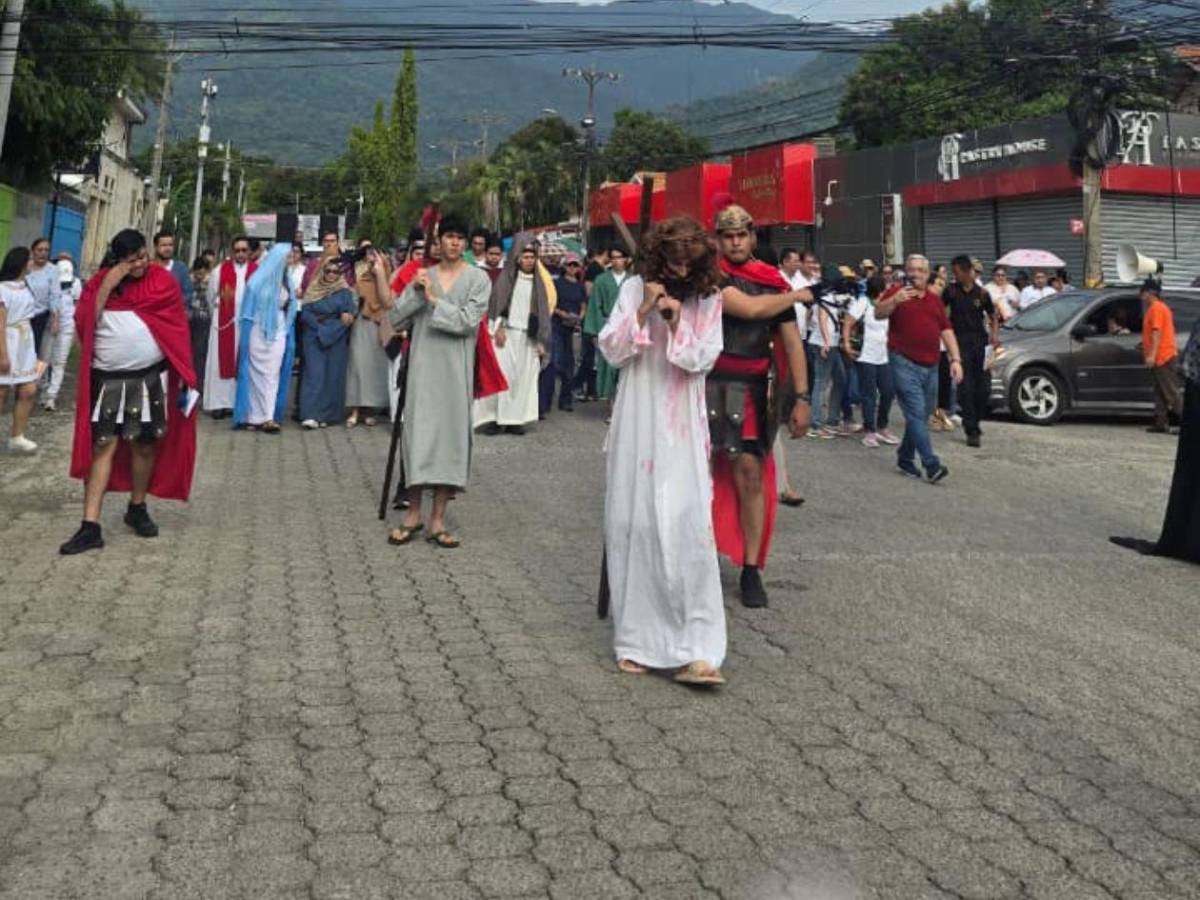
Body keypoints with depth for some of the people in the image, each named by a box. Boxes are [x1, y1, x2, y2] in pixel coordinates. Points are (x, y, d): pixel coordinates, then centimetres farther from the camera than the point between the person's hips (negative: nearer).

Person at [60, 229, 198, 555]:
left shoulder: (162, 280, 0)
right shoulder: (99, 282, 3)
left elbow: (176, 328, -2)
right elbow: (84, 324, -7)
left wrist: (184, 378, -7)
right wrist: (108, 285, -13)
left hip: (150, 378, 0)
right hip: (107, 379, 0)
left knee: (145, 444, 9)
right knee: (101, 447, -3)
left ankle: (137, 508, 30)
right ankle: (91, 526, -5)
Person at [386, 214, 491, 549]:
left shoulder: (478, 279, 2)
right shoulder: (423, 276, 9)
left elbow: (467, 321, -10)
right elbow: (396, 319, 3)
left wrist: (434, 299, -9)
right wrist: (415, 292, -10)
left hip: (456, 369, -1)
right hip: (423, 365, 1)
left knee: (451, 434, 1)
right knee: (418, 432, 0)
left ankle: (438, 519, 7)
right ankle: (413, 513, 11)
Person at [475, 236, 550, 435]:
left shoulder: (537, 283, 11)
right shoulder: (506, 278, 3)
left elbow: (542, 312, 11)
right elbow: (497, 305, -1)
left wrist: (541, 341, 5)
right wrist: (498, 328, -13)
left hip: (527, 336, 3)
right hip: (506, 333, -3)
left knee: (523, 377, 0)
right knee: (502, 375, -8)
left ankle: (515, 418, 5)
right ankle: (496, 418, -5)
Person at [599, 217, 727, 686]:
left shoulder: (708, 299, 3)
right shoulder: (634, 289, 5)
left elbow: (701, 359, -4)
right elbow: (611, 351, -2)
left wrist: (676, 321, -15)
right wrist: (644, 310, -12)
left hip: (682, 431, -1)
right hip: (637, 427, 1)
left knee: (688, 528, -11)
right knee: (634, 526, 3)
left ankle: (696, 649, -10)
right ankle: (635, 640, 15)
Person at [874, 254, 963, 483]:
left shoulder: (935, 299, 18)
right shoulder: (897, 292, 1)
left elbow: (946, 330, 17)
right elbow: (878, 313, -14)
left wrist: (955, 359, 8)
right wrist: (895, 300, -32)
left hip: (930, 366, 6)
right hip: (905, 363, -6)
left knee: (922, 415, 11)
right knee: (916, 413, -12)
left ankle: (905, 458, 26)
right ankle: (932, 465, -16)